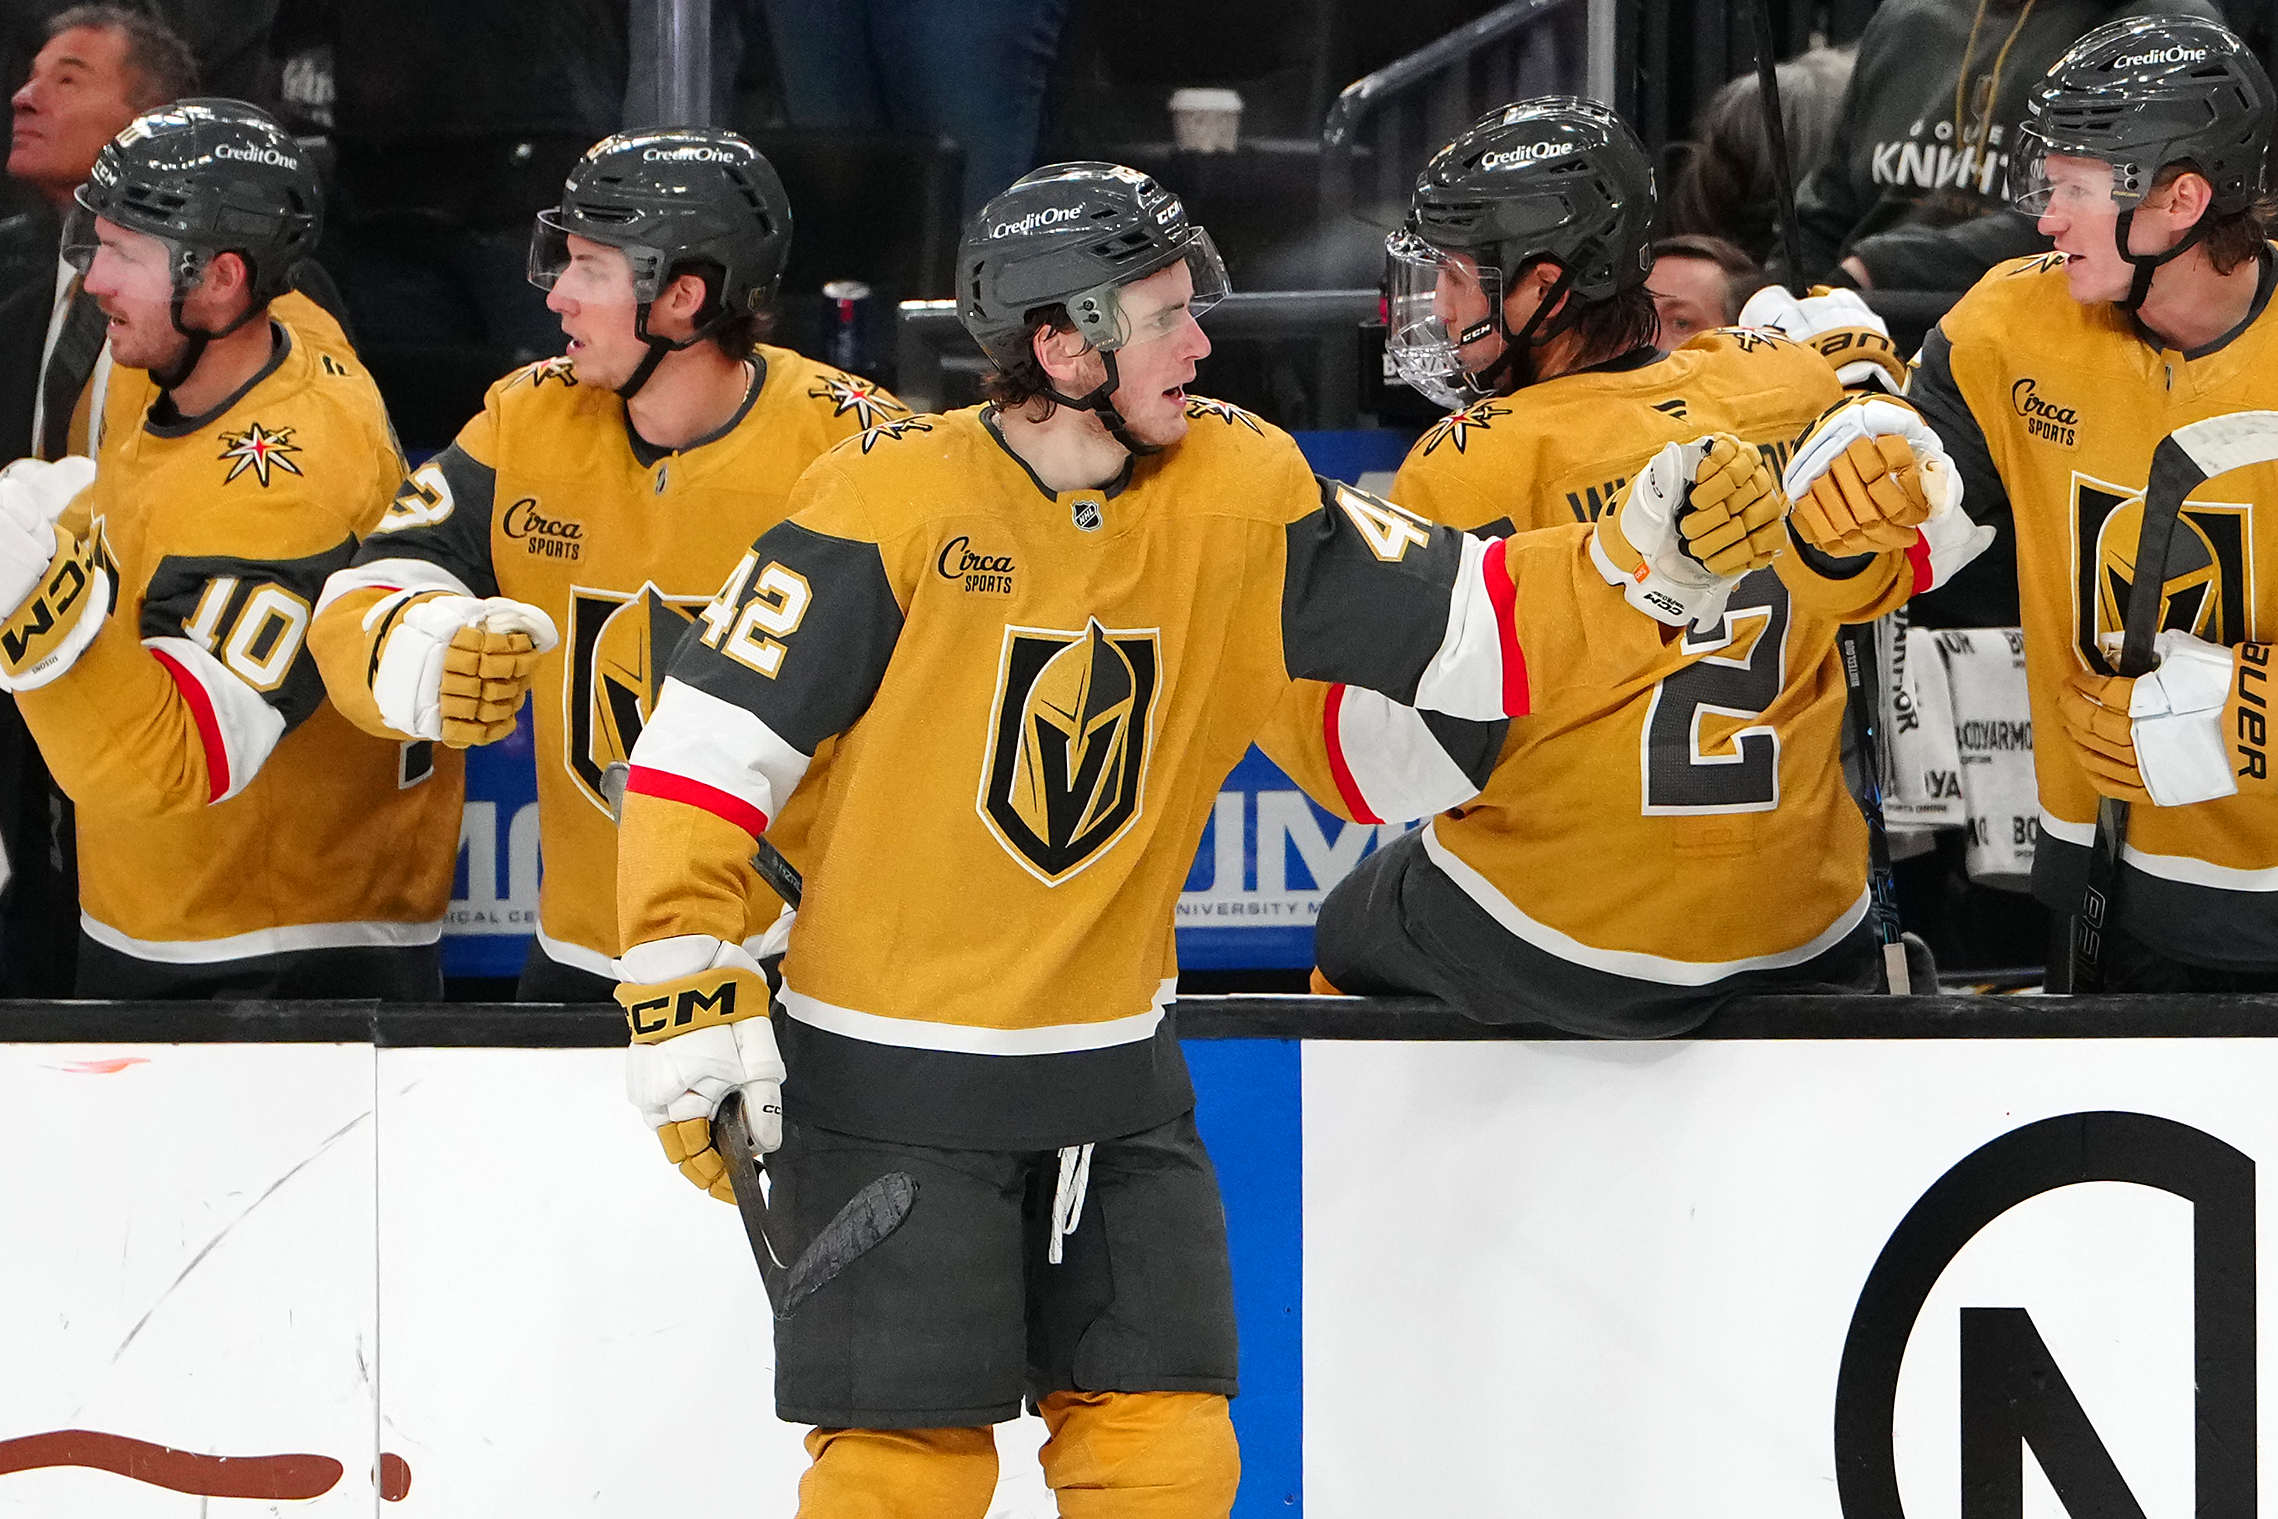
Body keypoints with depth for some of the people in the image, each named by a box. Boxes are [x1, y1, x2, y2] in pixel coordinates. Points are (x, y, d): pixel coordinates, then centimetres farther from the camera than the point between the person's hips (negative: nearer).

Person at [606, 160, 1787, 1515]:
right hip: (888, 1085, -5)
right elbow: (705, 745, -12)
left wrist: (1660, 554, -13)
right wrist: (688, 1000, -16)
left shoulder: (1245, 495, -2)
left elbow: (1475, 629, 2)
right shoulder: (891, 502, -15)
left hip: (1114, 1077, 5)